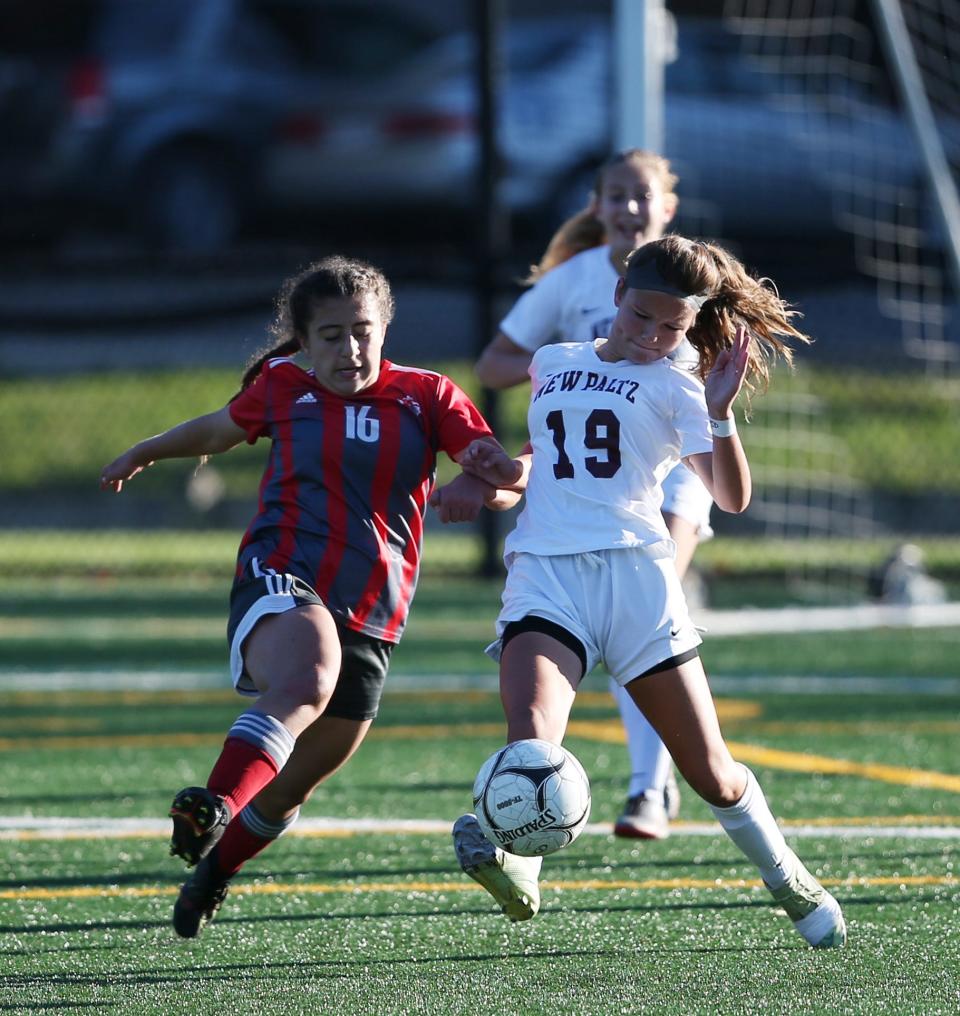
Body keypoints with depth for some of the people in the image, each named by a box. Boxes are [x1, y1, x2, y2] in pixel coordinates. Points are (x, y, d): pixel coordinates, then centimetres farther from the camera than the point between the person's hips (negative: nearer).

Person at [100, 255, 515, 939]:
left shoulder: (427, 396, 6)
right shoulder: (282, 389, 7)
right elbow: (222, 429, 28)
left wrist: (478, 486, -27)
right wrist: (144, 453, 42)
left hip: (370, 617, 3)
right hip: (282, 581, -3)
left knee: (295, 783, 12)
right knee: (304, 685, -38)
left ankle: (215, 867, 40)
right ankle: (211, 810, -58)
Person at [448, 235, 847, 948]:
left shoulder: (674, 387, 9)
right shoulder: (552, 365, 20)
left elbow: (732, 497, -3)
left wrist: (720, 413, -18)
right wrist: (511, 473, 15)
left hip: (635, 569, -2)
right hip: (543, 571, 2)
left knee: (712, 776, 4)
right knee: (531, 739, -31)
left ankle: (788, 879, 26)